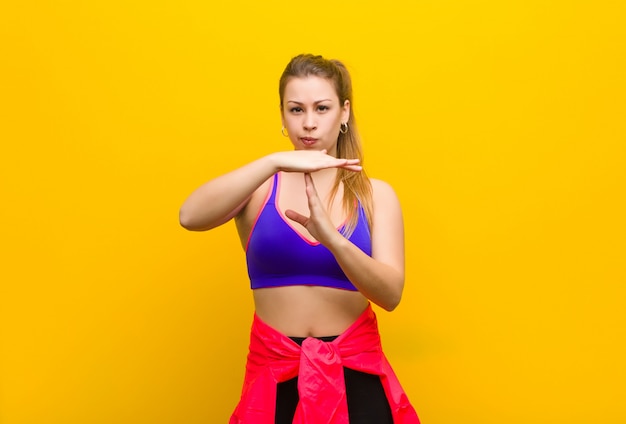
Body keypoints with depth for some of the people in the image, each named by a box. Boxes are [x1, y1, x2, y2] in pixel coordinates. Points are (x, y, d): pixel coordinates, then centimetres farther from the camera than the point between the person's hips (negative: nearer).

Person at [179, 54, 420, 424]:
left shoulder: (375, 195, 0)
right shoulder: (261, 187, -1)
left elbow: (391, 294, -12)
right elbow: (190, 217, -21)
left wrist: (330, 237, -28)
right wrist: (274, 161, -31)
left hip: (355, 370, 0)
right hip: (275, 370, 0)